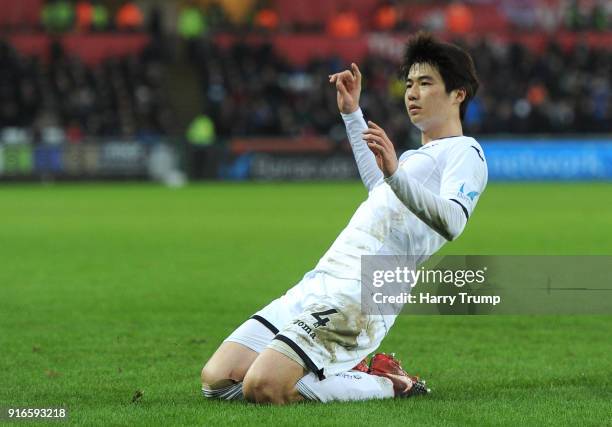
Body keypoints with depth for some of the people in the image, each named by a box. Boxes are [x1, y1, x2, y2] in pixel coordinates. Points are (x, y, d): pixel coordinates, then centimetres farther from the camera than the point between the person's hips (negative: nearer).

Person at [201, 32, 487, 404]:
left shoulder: (465, 152, -1)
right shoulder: (417, 156, 28)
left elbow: (452, 222, -21)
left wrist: (396, 174, -35)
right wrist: (352, 113, 49)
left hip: (360, 297, -9)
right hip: (317, 284, 9)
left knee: (263, 388, -28)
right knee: (216, 380, -3)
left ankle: (389, 384, -5)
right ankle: (353, 375, 10)